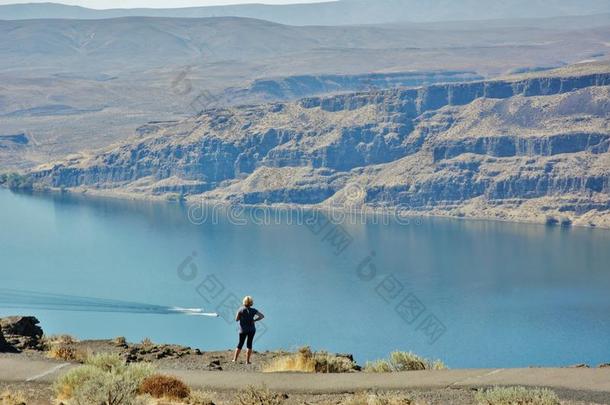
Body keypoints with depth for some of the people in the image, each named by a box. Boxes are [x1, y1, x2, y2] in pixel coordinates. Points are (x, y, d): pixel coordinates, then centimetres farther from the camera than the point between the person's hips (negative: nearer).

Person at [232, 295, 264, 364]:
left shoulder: (241, 310, -9)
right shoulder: (253, 310, -5)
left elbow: (236, 319, -6)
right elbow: (262, 316, -6)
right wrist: (254, 320, -1)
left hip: (243, 330, 0)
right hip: (252, 329, 0)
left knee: (240, 344, 12)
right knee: (249, 344, 6)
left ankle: (235, 359, 12)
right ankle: (247, 361, 4)